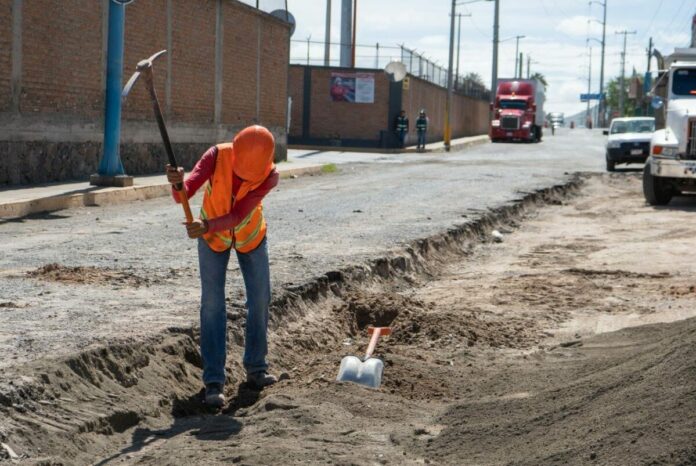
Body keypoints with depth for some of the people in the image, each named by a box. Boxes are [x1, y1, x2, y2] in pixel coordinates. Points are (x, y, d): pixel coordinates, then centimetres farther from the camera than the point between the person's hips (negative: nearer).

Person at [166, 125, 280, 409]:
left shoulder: (269, 176, -31)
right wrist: (177, 184, -64)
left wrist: (207, 226, -56)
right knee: (212, 304, -8)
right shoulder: (217, 156, -32)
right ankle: (214, 381, -8)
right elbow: (184, 194, -41)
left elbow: (237, 216, -39)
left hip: (251, 236, 1)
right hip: (213, 237, -1)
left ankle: (255, 368, 25)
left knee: (260, 300, 6)